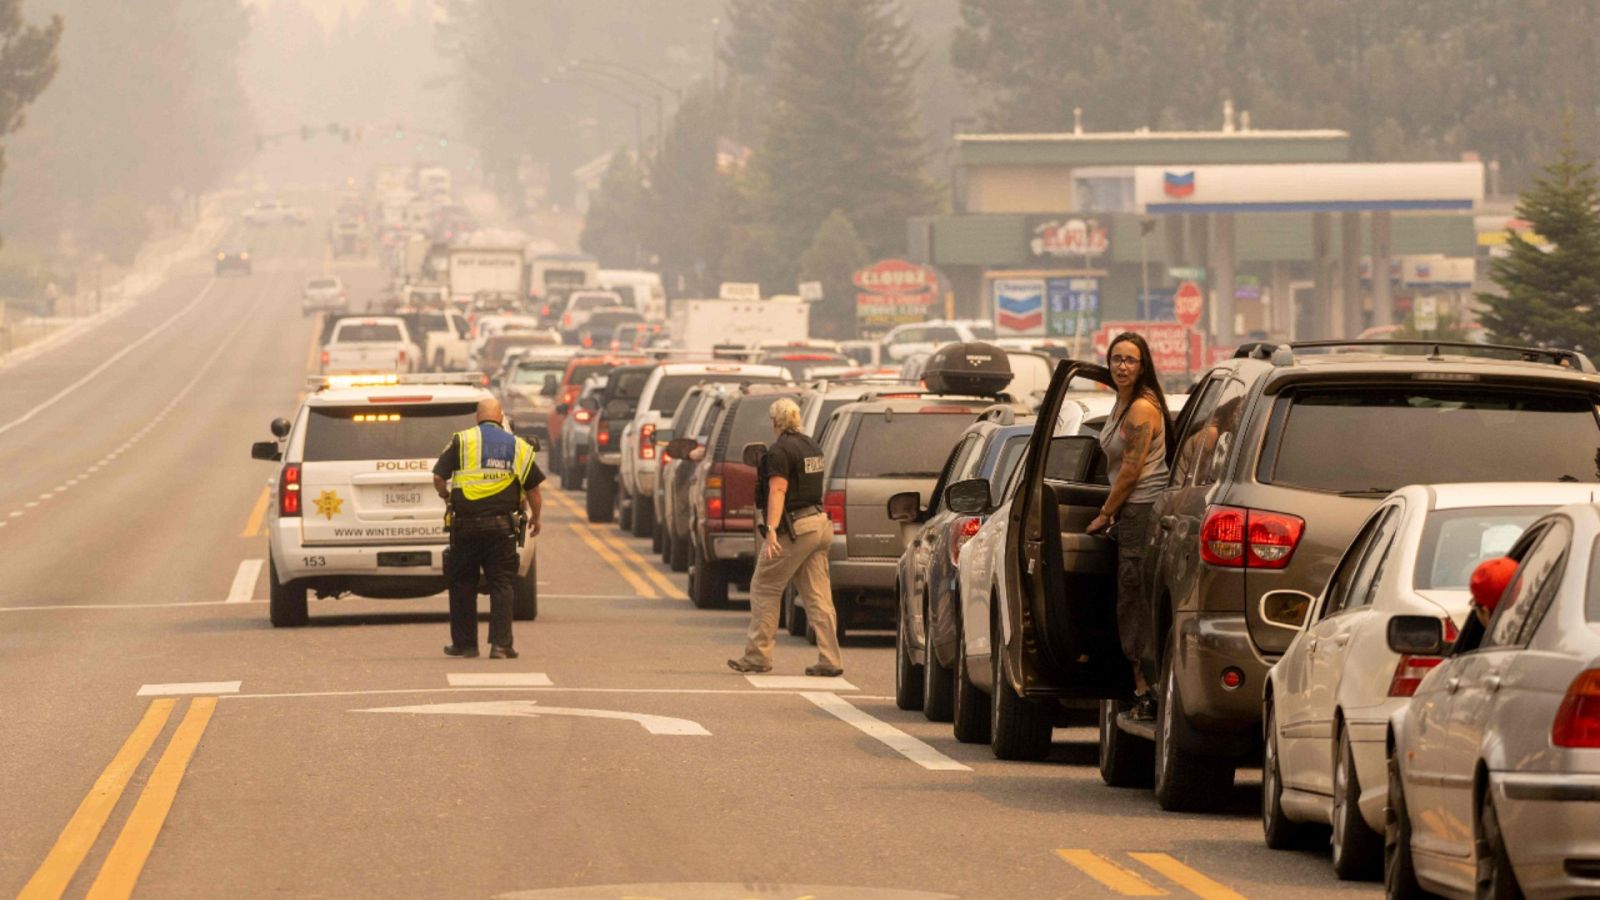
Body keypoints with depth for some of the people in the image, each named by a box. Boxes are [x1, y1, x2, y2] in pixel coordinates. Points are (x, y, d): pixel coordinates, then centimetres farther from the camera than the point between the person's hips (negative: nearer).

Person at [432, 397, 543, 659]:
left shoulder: (462, 441, -1)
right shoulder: (518, 446, 6)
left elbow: (438, 477, -4)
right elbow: (533, 489, 9)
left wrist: (446, 496, 18)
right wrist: (535, 517, 26)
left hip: (466, 524, -1)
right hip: (502, 527, 1)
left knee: (462, 586, 11)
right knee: (502, 585, 4)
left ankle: (464, 643, 16)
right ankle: (500, 645, -4)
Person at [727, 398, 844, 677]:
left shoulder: (780, 451, -12)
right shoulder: (812, 447, 14)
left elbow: (778, 491, -23)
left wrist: (771, 530, -31)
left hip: (794, 527, -8)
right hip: (820, 523, 8)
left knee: (764, 589, 4)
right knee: (818, 596, 5)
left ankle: (757, 656, 6)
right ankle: (829, 661, -1)